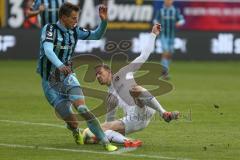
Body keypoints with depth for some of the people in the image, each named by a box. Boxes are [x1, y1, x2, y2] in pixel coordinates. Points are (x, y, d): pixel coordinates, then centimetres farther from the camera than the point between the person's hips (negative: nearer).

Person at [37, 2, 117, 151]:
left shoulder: (75, 31, 2)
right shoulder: (50, 29, -13)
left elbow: (96, 35, 12)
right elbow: (48, 50, -30)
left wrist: (104, 20, -7)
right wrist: (59, 65, -48)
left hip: (67, 77, 3)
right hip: (50, 82, -3)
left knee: (82, 108, -23)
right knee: (71, 121, -9)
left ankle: (106, 142, -25)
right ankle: (77, 132, 28)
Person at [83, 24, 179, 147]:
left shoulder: (122, 74, 18)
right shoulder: (111, 96, 30)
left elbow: (144, 55, 14)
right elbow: (109, 121, 37)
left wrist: (153, 35, 11)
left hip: (144, 111, -5)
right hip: (132, 121, 5)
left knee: (135, 89, -35)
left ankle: (164, 114, -33)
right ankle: (126, 142, -36)